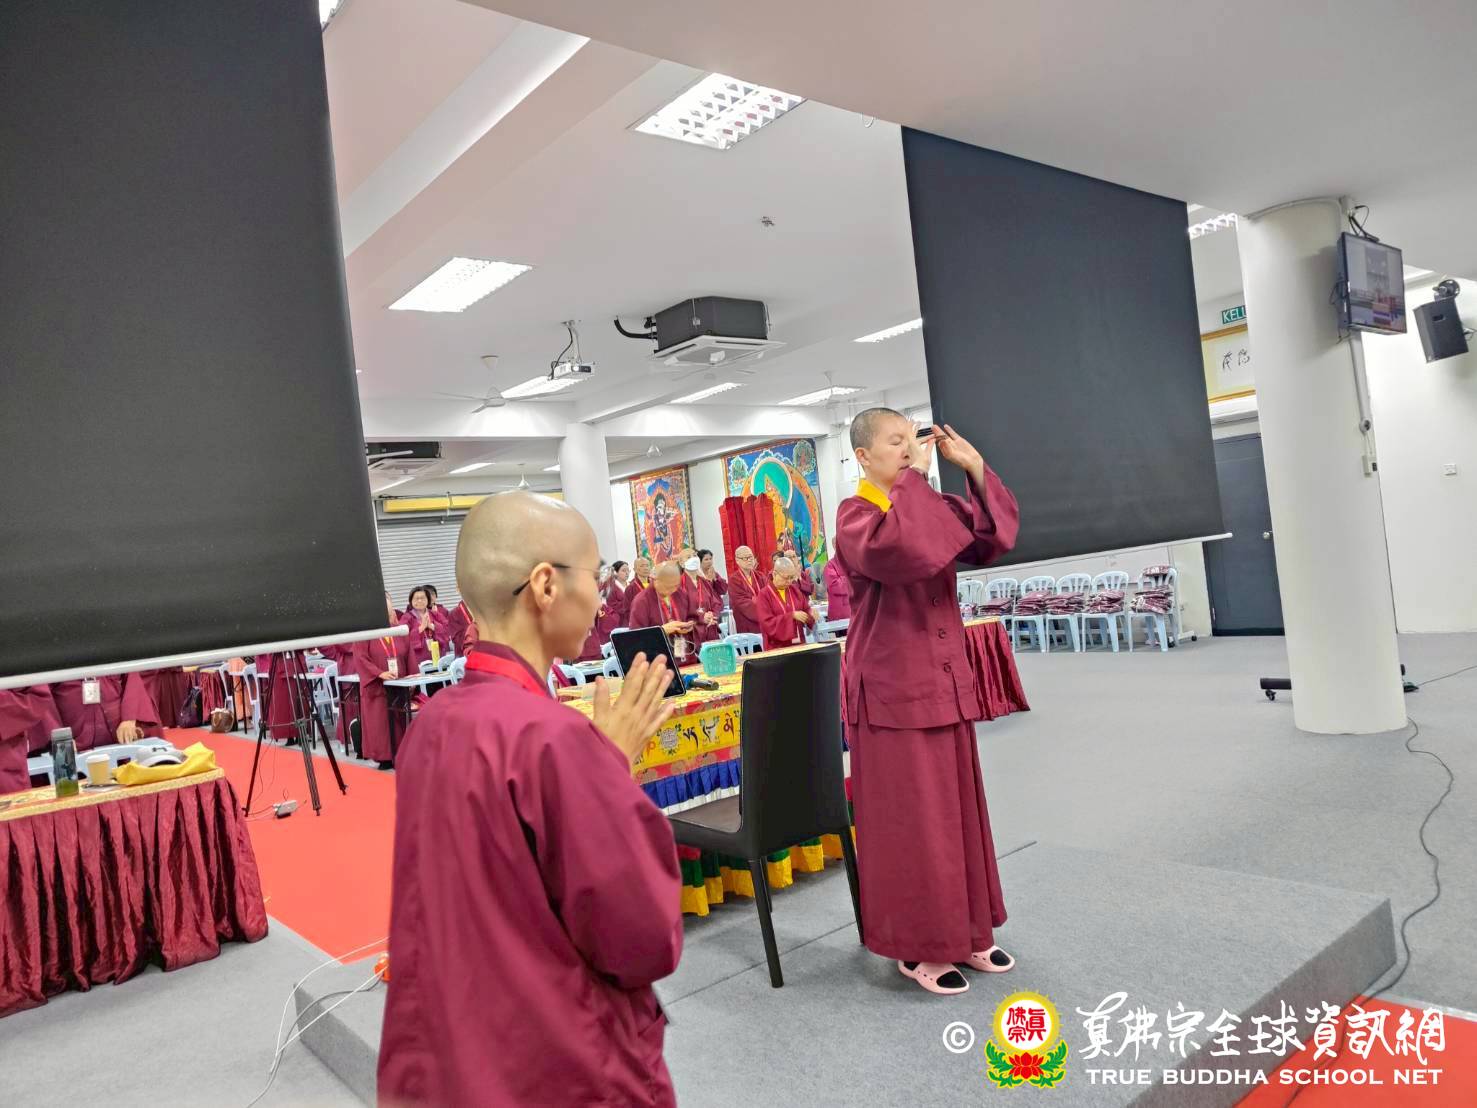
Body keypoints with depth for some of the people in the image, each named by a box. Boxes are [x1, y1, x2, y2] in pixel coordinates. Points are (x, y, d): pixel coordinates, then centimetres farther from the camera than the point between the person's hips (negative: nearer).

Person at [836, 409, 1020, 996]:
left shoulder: (931, 505, 11)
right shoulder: (853, 515, -9)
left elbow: (996, 537, -1)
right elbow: (895, 547, -31)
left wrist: (974, 466, -8)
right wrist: (915, 475, -22)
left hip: (943, 679, 7)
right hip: (893, 687, -7)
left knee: (956, 806, 14)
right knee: (908, 817, 1)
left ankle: (964, 932, 29)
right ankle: (916, 946, 15)